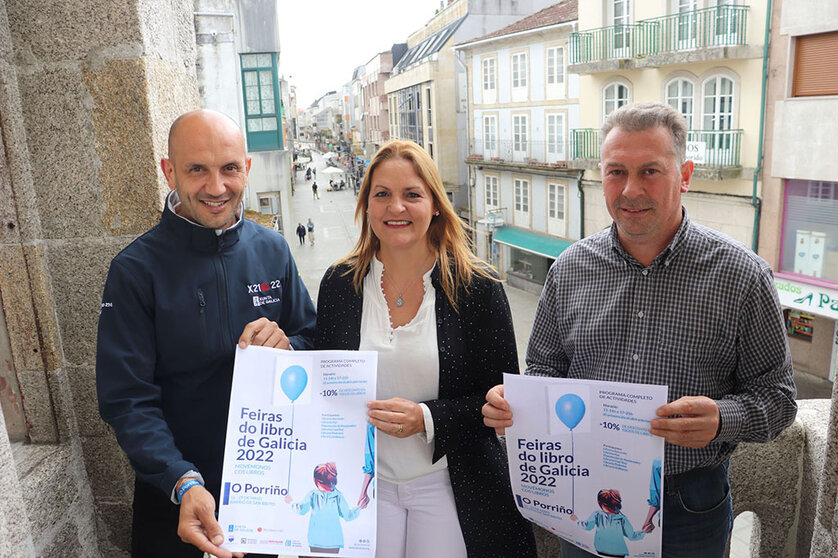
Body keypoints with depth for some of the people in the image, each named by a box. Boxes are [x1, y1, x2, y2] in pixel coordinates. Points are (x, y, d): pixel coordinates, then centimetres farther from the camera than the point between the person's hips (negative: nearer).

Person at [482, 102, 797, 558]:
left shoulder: (740, 275, -11)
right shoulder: (569, 270, -3)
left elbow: (775, 394, -5)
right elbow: (545, 368, 6)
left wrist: (721, 420, -25)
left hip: (688, 508, -2)